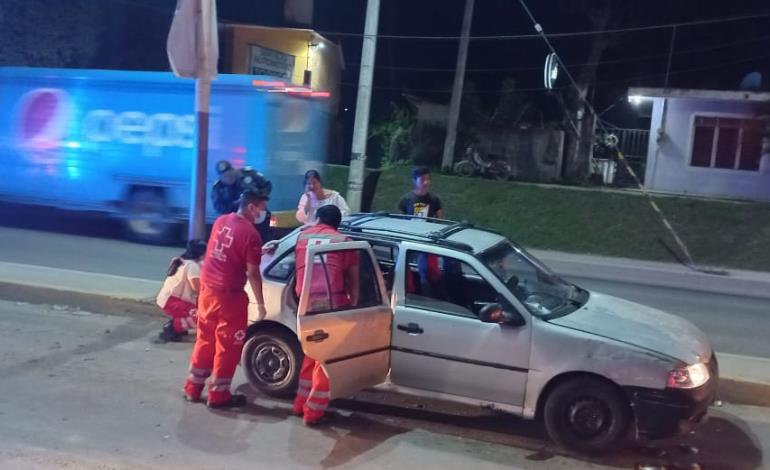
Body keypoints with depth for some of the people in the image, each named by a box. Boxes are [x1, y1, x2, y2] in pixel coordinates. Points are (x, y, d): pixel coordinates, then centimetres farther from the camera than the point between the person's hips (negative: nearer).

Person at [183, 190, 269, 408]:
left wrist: (258, 252, 24)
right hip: (229, 295, -7)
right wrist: (260, 303, -7)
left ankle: (193, 387, 26)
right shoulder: (250, 234, -17)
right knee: (227, 346, 6)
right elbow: (252, 273, -16)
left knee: (205, 340, 19)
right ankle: (218, 394, 14)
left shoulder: (221, 221, 6)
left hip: (208, 289, 7)